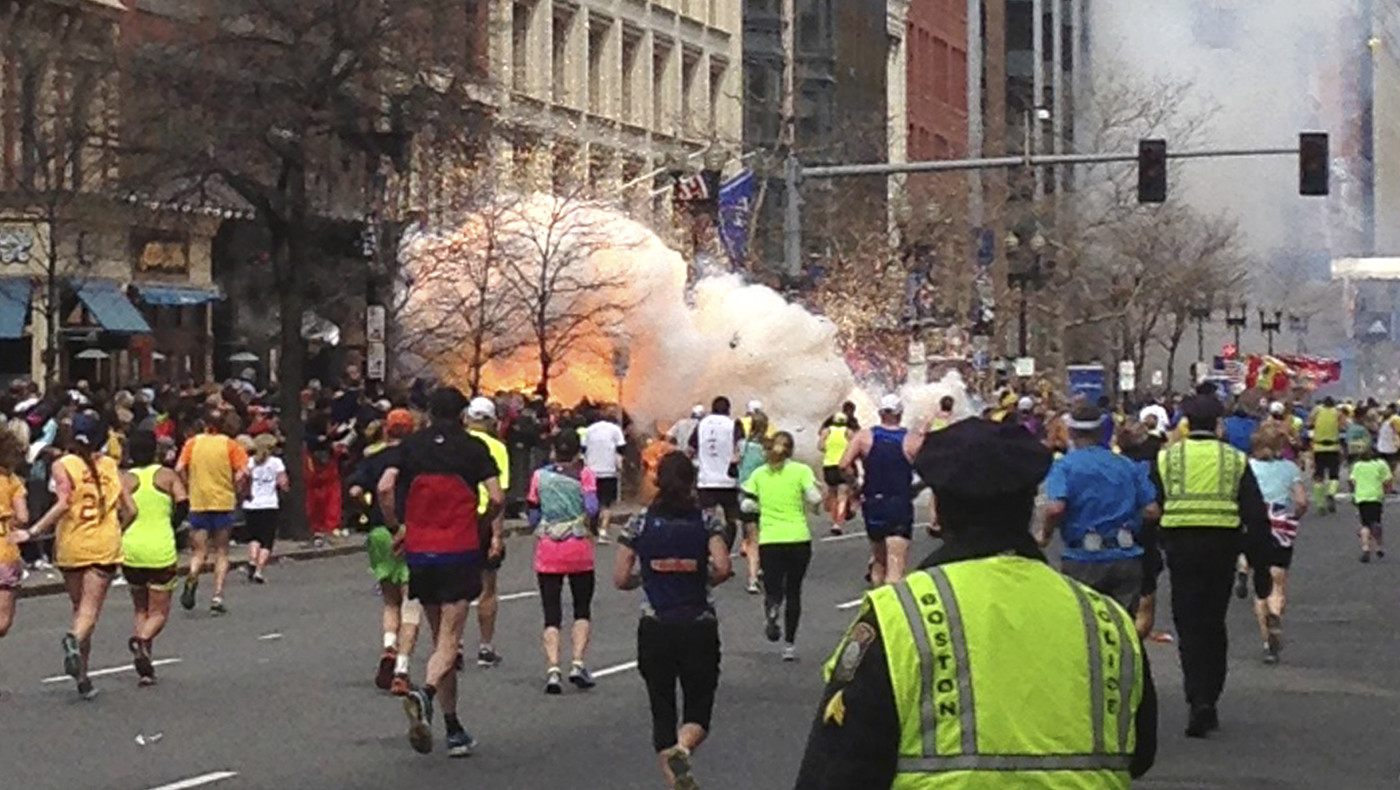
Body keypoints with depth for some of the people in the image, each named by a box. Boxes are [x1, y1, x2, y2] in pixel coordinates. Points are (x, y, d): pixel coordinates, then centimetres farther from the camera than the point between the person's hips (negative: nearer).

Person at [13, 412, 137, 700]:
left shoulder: (63, 466, -2)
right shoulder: (111, 465, 6)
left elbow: (63, 504, -17)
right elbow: (130, 510, 5)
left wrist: (33, 532, -14)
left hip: (71, 546, 0)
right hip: (105, 546, 0)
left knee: (79, 607, 14)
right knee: (91, 608, -5)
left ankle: (82, 675, 14)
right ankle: (74, 638, -38)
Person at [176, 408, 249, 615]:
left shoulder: (192, 443, 3)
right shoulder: (230, 445, 0)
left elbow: (179, 469, -6)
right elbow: (243, 472, -11)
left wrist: (188, 488, 8)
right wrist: (234, 489, 4)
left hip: (198, 503, 1)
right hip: (223, 503, -1)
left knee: (199, 551, 7)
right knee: (221, 552, 10)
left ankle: (192, 578, -25)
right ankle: (217, 596, 0)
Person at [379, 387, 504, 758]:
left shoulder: (412, 446, 5)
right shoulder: (473, 448, 0)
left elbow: (385, 487, -7)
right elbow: (496, 498, -8)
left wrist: (397, 527, 7)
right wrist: (483, 526, 11)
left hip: (420, 551, 3)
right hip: (460, 551, -3)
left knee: (440, 637, 13)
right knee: (449, 640, -5)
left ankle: (454, 730, 15)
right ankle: (425, 693, -35)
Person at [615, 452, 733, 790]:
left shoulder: (641, 522, 1)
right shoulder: (706, 521, -1)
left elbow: (621, 578, -1)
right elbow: (723, 567, -14)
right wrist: (704, 580, 7)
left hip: (655, 630, 1)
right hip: (699, 629, -1)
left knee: (662, 711, 13)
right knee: (698, 711, 7)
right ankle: (682, 750, -25)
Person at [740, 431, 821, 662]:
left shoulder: (758, 474, 6)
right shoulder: (801, 471, -1)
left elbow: (747, 506, 3)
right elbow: (815, 498, -12)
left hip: (769, 540, 1)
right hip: (798, 538, -1)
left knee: (773, 589, 7)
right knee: (793, 592, 11)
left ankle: (771, 608, -30)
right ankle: (789, 645, 9)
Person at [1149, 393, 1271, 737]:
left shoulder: (1165, 459, 4)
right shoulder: (1236, 461, 5)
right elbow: (1257, 518, 3)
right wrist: (1261, 567, 7)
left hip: (1181, 546, -1)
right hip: (1222, 548, 1)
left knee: (1189, 626, 0)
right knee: (1213, 625, 15)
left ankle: (1199, 700, -16)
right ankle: (1208, 702, 17)